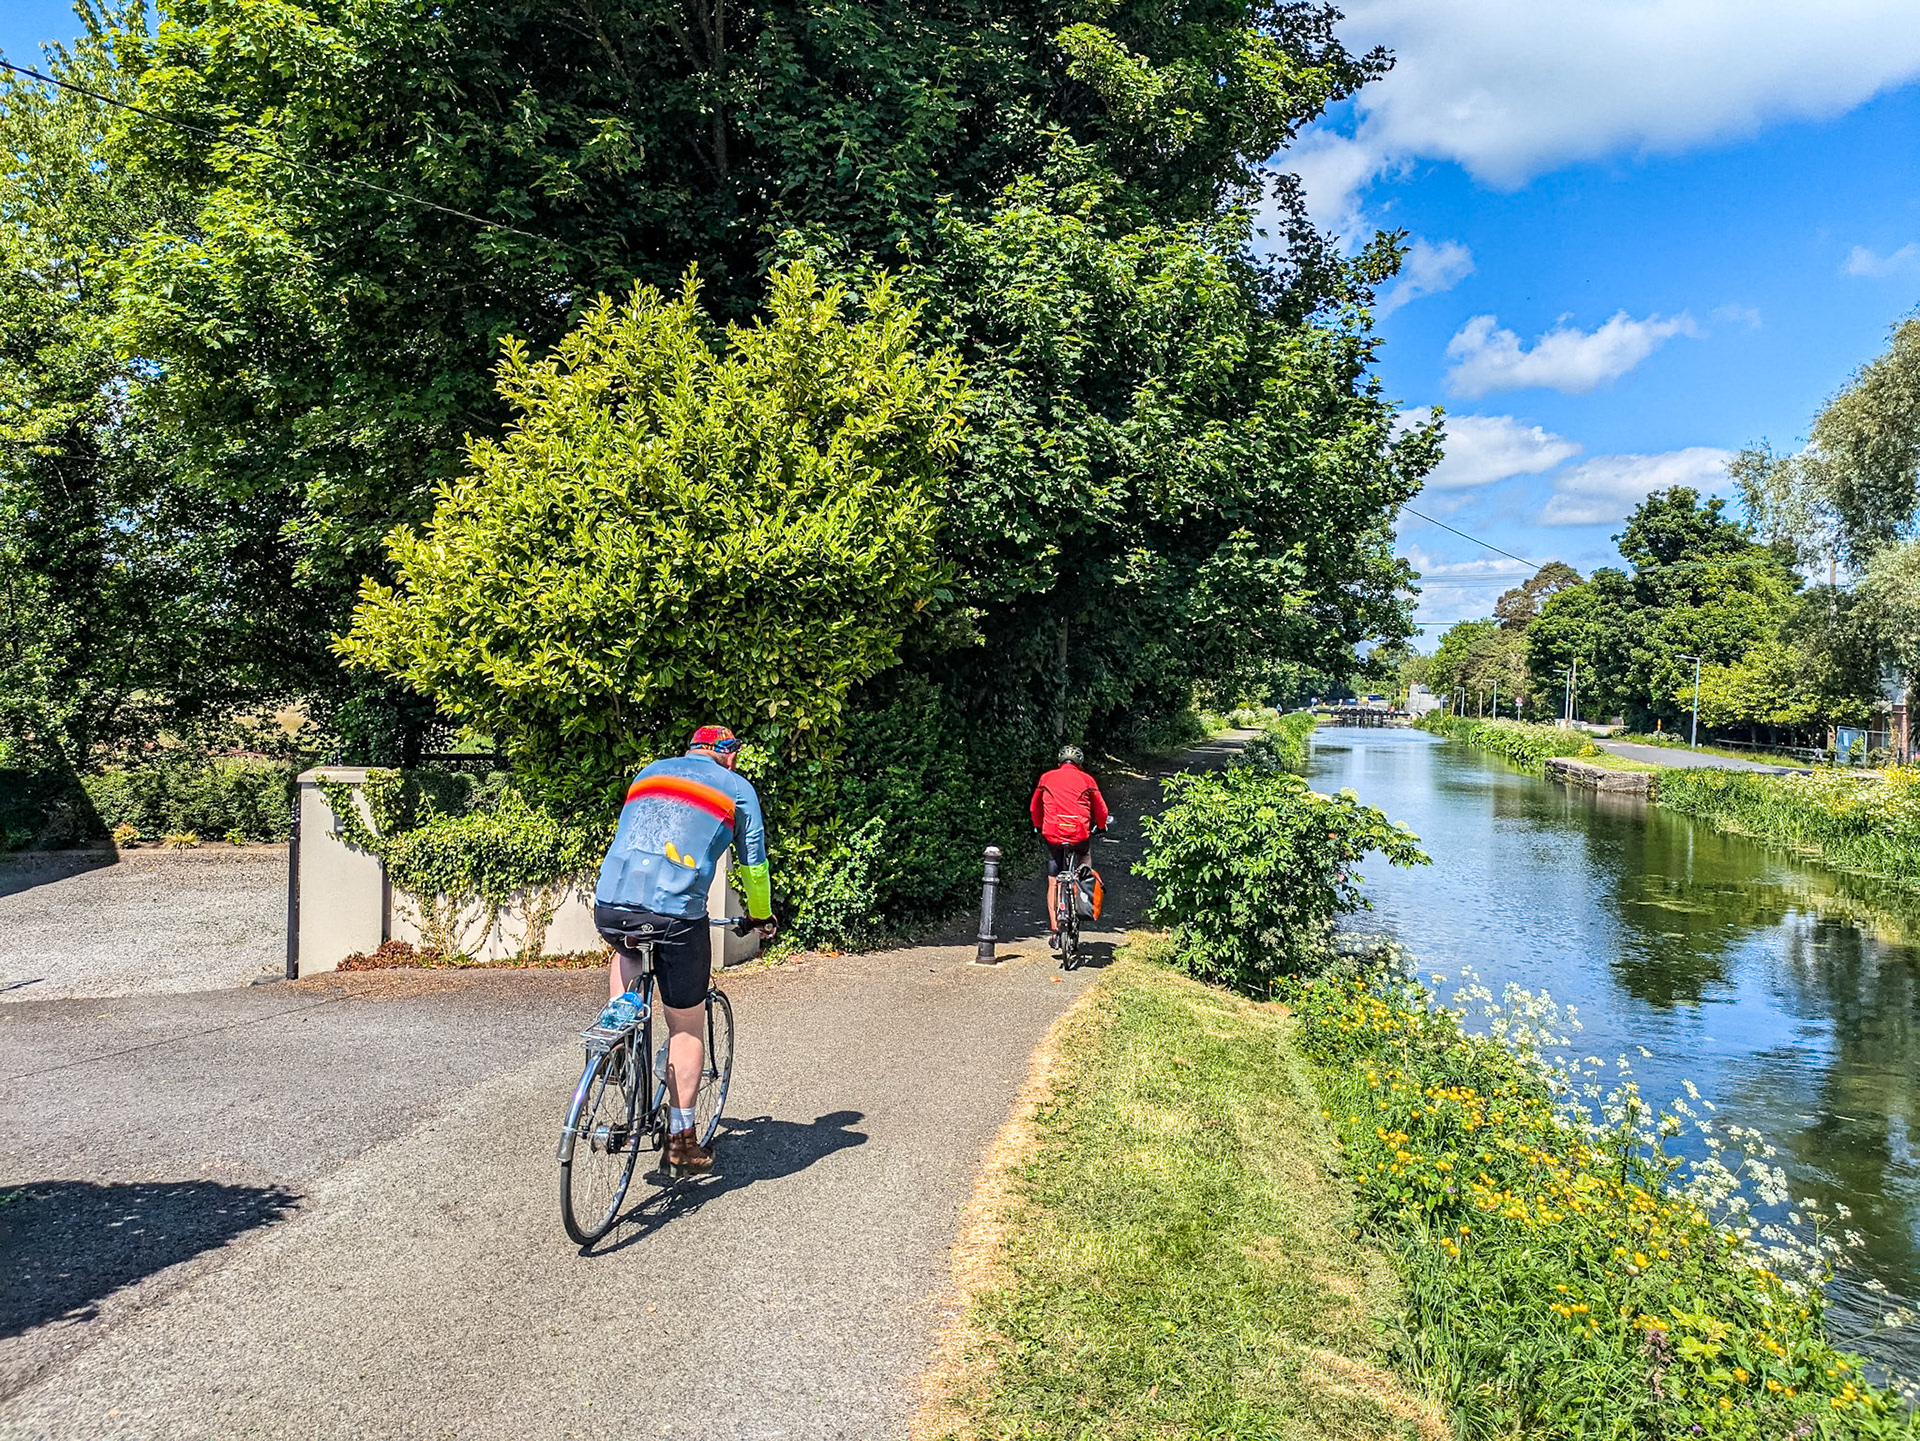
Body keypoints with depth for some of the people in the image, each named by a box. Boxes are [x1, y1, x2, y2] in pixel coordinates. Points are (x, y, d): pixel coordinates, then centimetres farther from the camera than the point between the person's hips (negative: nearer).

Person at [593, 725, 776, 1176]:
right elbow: (753, 864, 19)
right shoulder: (737, 788, 14)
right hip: (675, 915, -4)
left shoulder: (649, 773, 26)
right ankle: (681, 1142, 17)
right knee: (687, 1028, 12)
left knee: (627, 948, 40)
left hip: (610, 905, 4)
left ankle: (620, 1006, 13)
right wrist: (761, 916, 37)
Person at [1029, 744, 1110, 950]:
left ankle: (1055, 930, 4)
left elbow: (1035, 807, 19)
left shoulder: (1047, 778, 10)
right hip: (1080, 835, 0)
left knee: (1053, 883, 9)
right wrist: (1100, 826, 30)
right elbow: (1101, 810, 11)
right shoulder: (1086, 780, 7)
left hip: (1053, 835, 0)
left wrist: (1039, 826, 36)